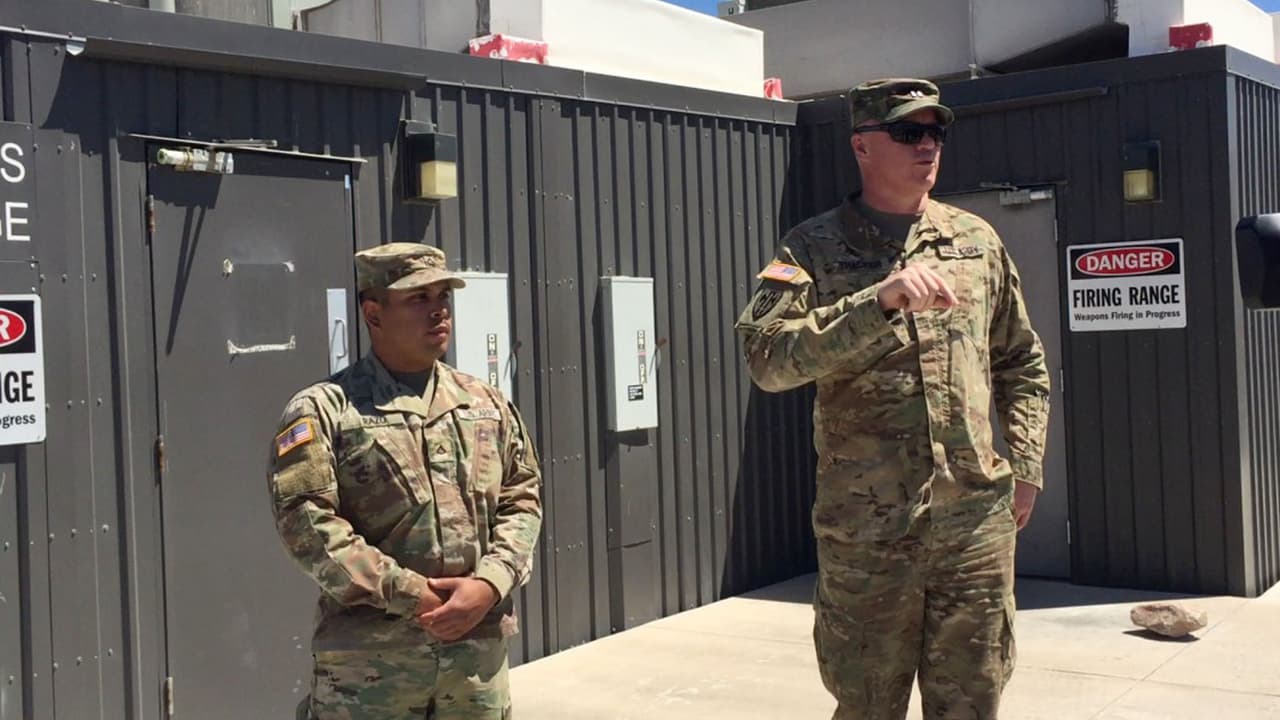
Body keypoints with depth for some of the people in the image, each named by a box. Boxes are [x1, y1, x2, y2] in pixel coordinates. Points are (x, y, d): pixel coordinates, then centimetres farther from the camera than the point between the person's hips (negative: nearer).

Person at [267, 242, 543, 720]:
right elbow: (305, 520, -13)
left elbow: (521, 500, 11)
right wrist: (411, 595, -16)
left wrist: (488, 584, -8)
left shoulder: (488, 405, 13)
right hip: (368, 657, -5)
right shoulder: (323, 410, -4)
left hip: (478, 649, 5)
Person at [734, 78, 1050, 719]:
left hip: (977, 523, 3)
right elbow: (767, 358, -20)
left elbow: (1022, 365, 19)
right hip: (865, 535, -3)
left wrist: (1025, 467, 8)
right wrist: (881, 299, -28)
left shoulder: (977, 241, 9)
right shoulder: (815, 249, -3)